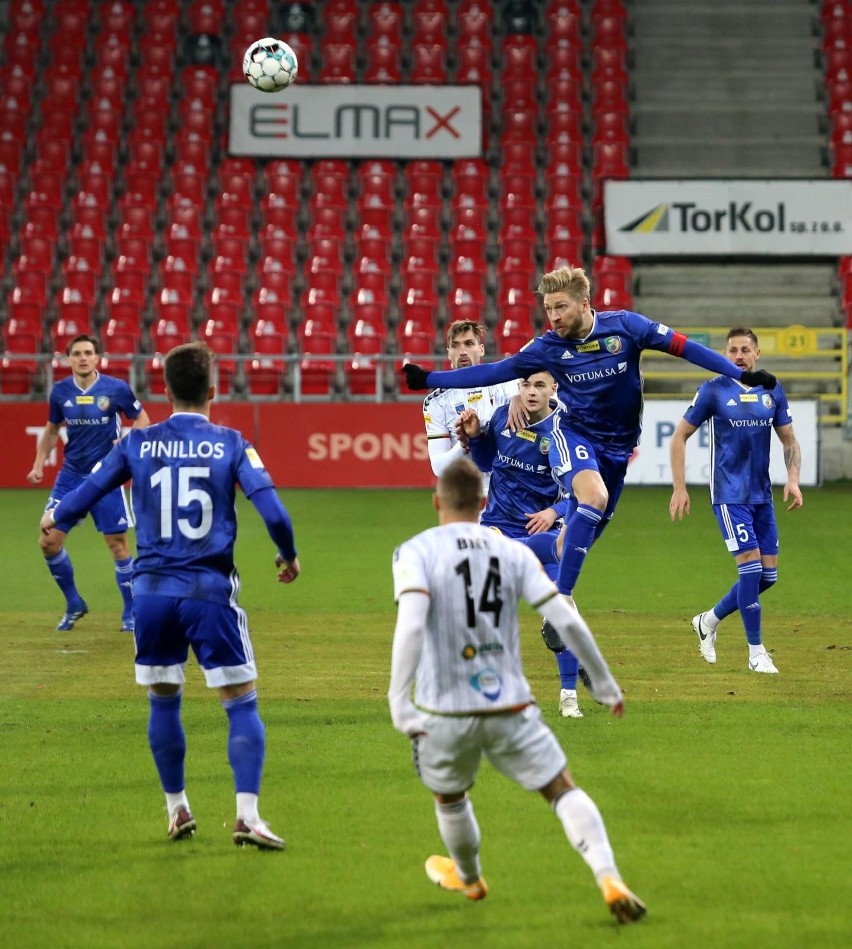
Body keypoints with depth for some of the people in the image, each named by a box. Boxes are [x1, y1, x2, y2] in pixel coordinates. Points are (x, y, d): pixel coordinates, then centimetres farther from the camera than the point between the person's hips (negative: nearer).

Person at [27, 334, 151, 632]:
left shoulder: (116, 389, -9)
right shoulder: (60, 392, 0)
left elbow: (141, 419, 3)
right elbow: (51, 431, 14)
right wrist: (39, 464, 3)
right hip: (71, 475, 3)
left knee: (117, 542, -1)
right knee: (48, 541, -2)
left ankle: (131, 613, 12)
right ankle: (74, 605, 18)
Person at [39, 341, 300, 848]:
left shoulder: (138, 444, 3)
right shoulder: (230, 444, -2)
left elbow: (85, 495, 9)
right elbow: (272, 510, -11)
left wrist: (55, 520, 31)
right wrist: (289, 556, 8)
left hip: (154, 592, 3)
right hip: (210, 591, -2)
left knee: (163, 700, 19)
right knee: (242, 702, 1)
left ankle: (177, 810, 24)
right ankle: (247, 814, -11)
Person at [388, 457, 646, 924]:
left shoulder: (415, 552, -6)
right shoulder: (512, 552, 3)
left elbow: (411, 623, -23)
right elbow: (567, 622, -1)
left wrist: (398, 701, -24)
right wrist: (604, 682, 11)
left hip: (445, 713, -1)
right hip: (510, 707, 1)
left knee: (449, 798, 27)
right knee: (564, 791, 9)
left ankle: (468, 878, 50)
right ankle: (609, 880, -12)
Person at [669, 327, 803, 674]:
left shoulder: (773, 391, 6)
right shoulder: (714, 391, -6)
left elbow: (789, 441, 14)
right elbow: (679, 437, -1)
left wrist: (793, 478, -3)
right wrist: (679, 488, -7)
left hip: (762, 495, 5)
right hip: (729, 495, -5)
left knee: (768, 574, 5)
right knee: (750, 566, -13)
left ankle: (709, 620, 25)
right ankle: (756, 652, -3)